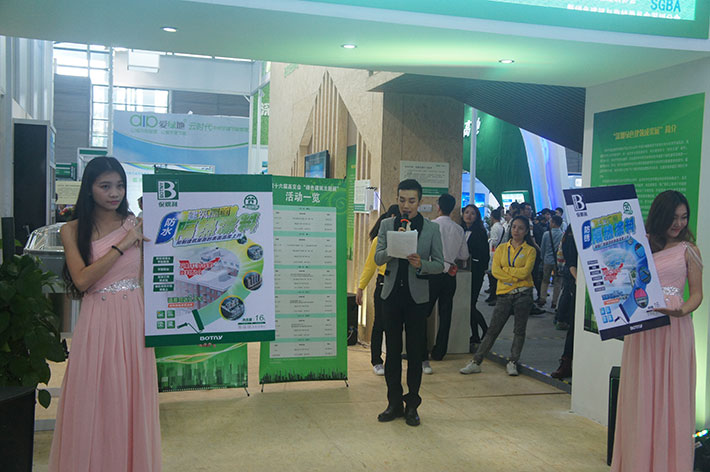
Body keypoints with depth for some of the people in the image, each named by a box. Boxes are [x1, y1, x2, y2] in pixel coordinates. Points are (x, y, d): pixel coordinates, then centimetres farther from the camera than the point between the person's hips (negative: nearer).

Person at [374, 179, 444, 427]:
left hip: (417, 296, -2)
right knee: (392, 350, 8)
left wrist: (421, 264, -20)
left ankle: (412, 405, 17)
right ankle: (394, 403, 20)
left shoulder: (432, 228, 1)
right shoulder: (387, 225, 5)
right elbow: (378, 258, -1)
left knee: (415, 352, 5)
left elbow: (439, 264, 0)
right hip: (392, 294, 2)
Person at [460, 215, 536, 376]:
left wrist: (505, 269, -5)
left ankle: (512, 363, 14)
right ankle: (476, 362, 3)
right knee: (493, 330, 1)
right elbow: (495, 270, -2)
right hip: (504, 294, 1)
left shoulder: (530, 250, 4)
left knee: (519, 330, 2)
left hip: (523, 294, -1)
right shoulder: (502, 248, 11)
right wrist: (515, 277, -11)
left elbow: (525, 272, -10)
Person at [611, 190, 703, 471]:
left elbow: (697, 293, 0)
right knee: (640, 397, 7)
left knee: (671, 398, 3)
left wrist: (683, 310, -18)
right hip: (641, 328, 2)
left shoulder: (687, 250, 4)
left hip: (674, 329, -2)